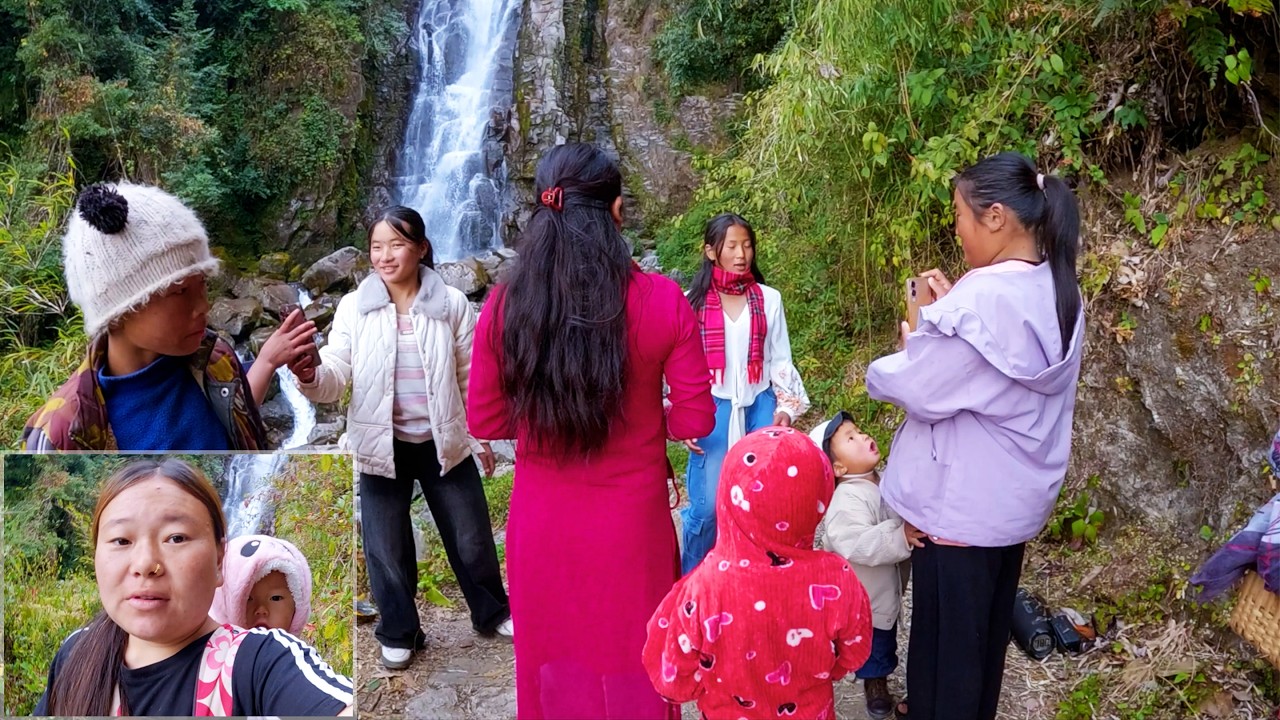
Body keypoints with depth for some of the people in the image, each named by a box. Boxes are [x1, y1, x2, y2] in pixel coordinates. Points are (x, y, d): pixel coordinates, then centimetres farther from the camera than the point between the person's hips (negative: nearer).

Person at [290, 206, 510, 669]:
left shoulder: (452, 305, -6)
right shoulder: (354, 307, -6)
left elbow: (470, 378, 2)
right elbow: (335, 379, -13)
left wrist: (481, 437, 6)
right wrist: (308, 374, -36)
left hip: (443, 441, 0)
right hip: (382, 445, 0)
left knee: (471, 537, 14)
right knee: (387, 547, 12)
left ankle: (492, 614, 38)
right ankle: (399, 633, 35)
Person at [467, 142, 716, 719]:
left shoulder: (504, 306, -11)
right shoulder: (661, 301, -15)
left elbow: (484, 422, -1)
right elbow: (696, 419, -8)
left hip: (542, 522, 2)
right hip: (632, 521, -1)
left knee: (554, 663, 22)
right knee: (631, 664, 20)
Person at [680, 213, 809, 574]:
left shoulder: (769, 299, 4)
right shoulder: (694, 302, -1)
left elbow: (780, 359, 8)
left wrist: (785, 407, -2)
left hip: (759, 406, 2)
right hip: (713, 408, -2)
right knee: (707, 504, -4)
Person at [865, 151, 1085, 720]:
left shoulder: (982, 299, -26)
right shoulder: (1057, 293, 3)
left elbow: (920, 390, -20)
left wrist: (909, 348, 0)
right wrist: (950, 309, 3)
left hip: (958, 507, -9)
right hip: (1014, 501, 9)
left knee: (943, 650, 8)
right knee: (986, 639, 23)